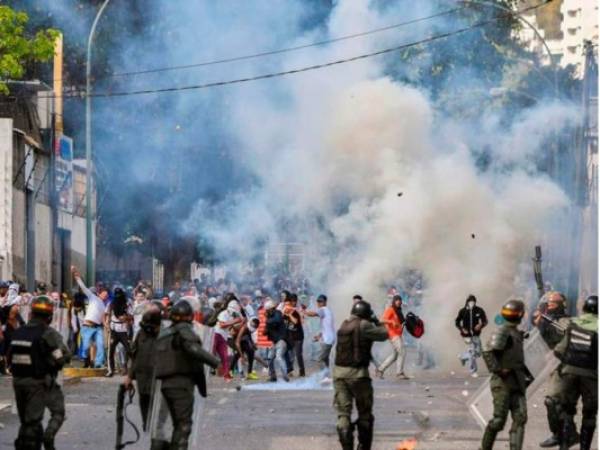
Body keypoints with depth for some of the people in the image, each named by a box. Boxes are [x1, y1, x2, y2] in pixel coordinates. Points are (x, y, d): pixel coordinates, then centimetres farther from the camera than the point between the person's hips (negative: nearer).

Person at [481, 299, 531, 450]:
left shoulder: (517, 334, 18)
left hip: (517, 383, 8)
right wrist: (498, 370, -24)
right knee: (499, 419, -6)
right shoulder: (502, 332, -11)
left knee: (520, 418, -5)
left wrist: (527, 375, 20)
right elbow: (488, 353, -22)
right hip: (503, 382, -8)